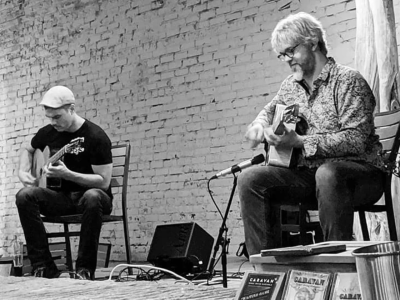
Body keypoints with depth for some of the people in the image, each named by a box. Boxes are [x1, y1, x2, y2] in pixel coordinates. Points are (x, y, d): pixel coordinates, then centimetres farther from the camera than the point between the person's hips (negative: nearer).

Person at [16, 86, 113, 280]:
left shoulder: (96, 136, -13)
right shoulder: (48, 133, 5)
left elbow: (104, 182, -16)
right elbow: (28, 150, 27)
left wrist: (67, 174, -27)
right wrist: (23, 172, 6)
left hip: (86, 193, -5)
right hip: (60, 196, 5)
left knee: (93, 197, -41)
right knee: (25, 195, -25)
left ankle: (84, 269, -31)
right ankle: (43, 267, -24)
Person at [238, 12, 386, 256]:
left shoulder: (347, 80, -10)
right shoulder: (292, 85, 12)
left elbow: (356, 140, -20)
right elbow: (271, 109, 30)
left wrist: (299, 142, -26)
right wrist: (261, 124, 4)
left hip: (362, 173, -6)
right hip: (309, 173, 7)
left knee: (327, 174, -41)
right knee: (250, 179, -13)